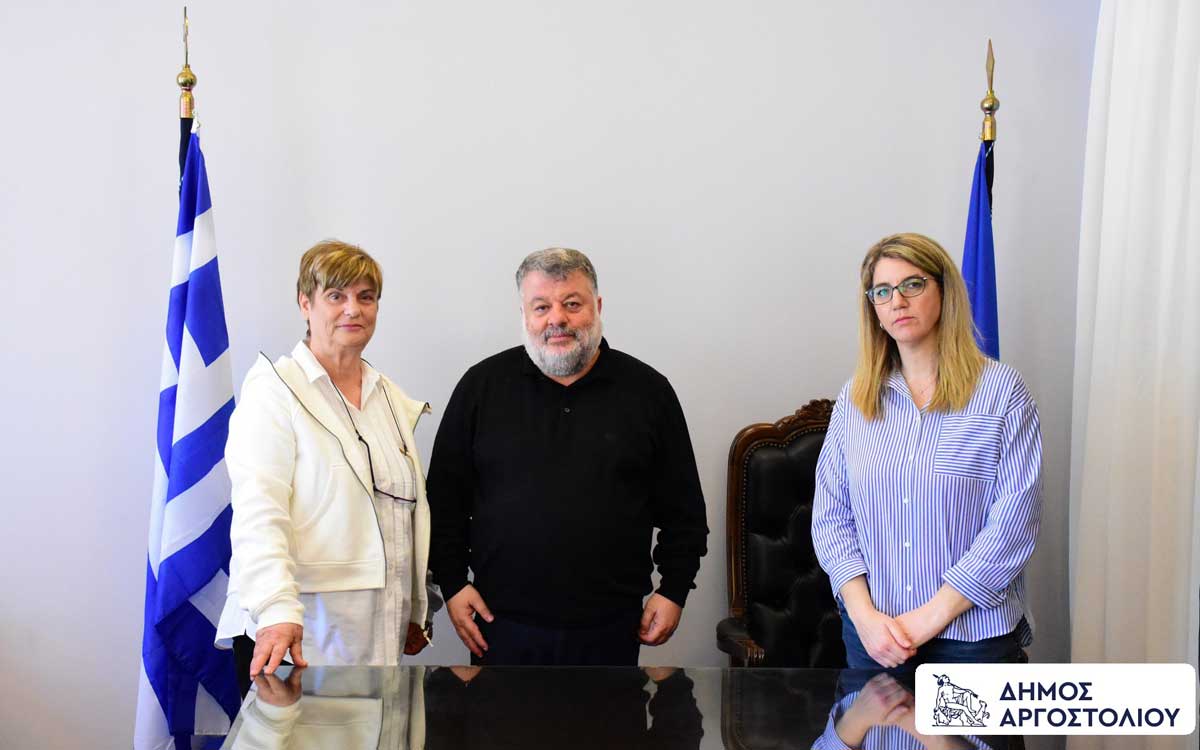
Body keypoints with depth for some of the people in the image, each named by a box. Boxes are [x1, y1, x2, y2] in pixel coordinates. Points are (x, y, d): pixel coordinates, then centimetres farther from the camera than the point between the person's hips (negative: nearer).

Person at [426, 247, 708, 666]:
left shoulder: (648, 391, 2)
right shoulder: (483, 386, 2)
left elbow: (683, 509, 7)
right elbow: (445, 497, 6)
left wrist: (674, 589, 3)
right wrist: (452, 582, 1)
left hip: (609, 628, 0)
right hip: (503, 622, 0)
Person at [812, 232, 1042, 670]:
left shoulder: (1001, 391, -6)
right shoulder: (854, 399, 5)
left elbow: (1014, 522, -11)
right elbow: (831, 517, 3)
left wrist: (930, 618, -14)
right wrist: (864, 615, -10)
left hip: (974, 634, -3)